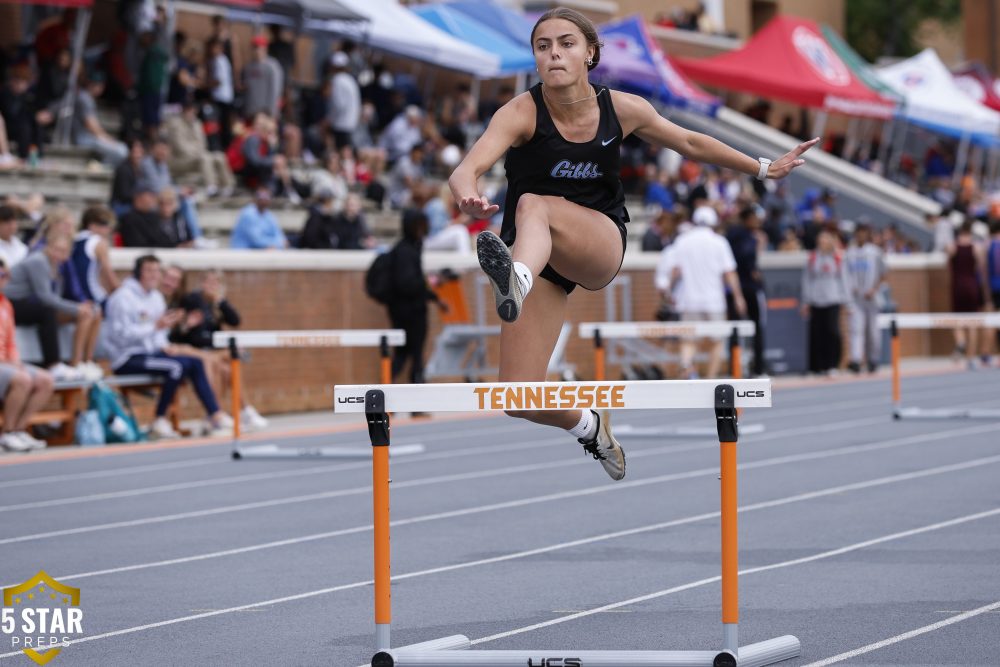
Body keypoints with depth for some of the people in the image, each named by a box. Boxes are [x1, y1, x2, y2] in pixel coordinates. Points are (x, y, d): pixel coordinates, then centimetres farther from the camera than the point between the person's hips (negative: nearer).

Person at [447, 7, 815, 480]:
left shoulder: (622, 110, -5)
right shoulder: (522, 113, -15)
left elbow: (689, 143, 14)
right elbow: (467, 168, -32)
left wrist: (764, 169, 22)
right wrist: (469, 197, -56)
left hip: (601, 245, 0)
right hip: (536, 253, 0)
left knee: (533, 206, -34)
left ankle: (517, 283, -66)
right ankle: (588, 425, 25)